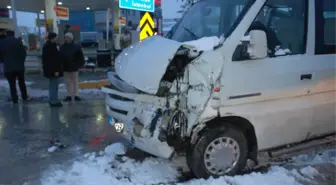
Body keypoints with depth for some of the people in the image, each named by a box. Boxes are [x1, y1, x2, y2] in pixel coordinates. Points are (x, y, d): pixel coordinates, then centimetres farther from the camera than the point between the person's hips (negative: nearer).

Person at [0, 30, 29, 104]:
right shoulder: (18, 41, -6)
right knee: (21, 82, 16)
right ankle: (24, 97, 22)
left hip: (8, 67, 0)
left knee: (12, 84, 7)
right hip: (19, 66, 0)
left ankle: (15, 99, 7)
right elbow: (24, 52, -6)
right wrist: (21, 61, 7)